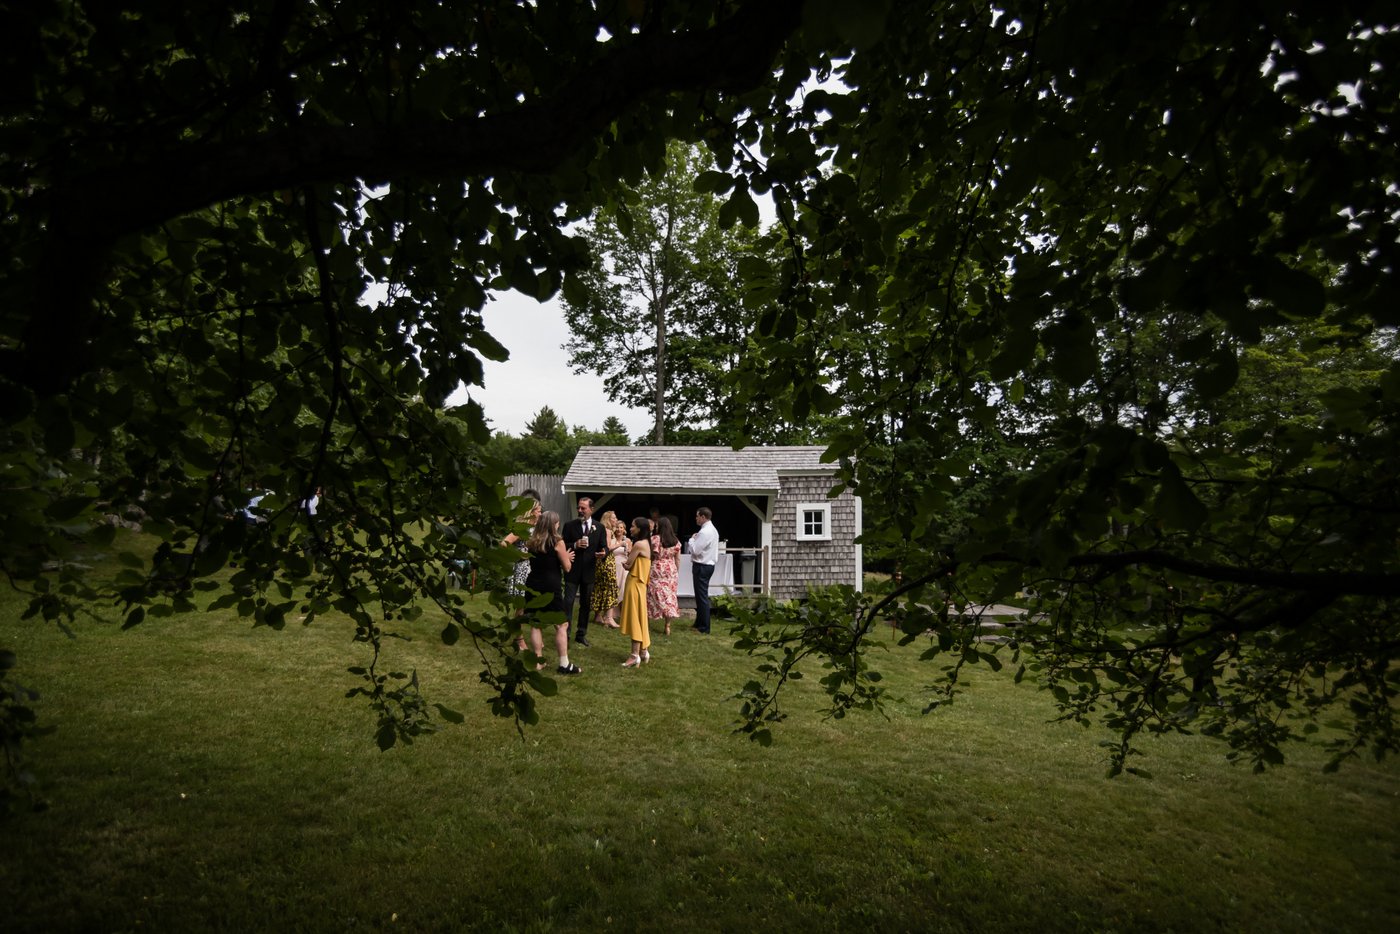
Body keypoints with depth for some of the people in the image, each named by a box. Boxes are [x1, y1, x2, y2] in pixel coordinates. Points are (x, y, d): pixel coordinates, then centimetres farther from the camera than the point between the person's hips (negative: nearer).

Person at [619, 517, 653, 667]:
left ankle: (635, 655, -4)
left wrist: (625, 562, 9)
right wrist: (631, 555, 5)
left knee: (634, 618, -6)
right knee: (639, 618, 14)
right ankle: (643, 652, 20)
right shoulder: (646, 543, 13)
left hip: (634, 584, -10)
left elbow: (628, 565, -11)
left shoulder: (638, 544, -17)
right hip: (639, 583, 10)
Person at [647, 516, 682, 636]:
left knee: (656, 597, 4)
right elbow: (678, 559, 9)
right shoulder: (676, 541, 4)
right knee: (669, 597, 6)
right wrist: (677, 572, 17)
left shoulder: (655, 539, -10)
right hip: (671, 571, 4)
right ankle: (668, 626, 6)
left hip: (656, 571, -3)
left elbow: (650, 555, -11)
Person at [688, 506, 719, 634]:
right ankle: (699, 623, 28)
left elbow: (695, 550, -21)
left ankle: (704, 628, 2)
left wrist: (692, 539, -6)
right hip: (708, 564, 10)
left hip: (702, 567, -10)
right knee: (701, 596, 18)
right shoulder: (712, 529, 13)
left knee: (702, 596, -4)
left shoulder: (705, 532, -20)